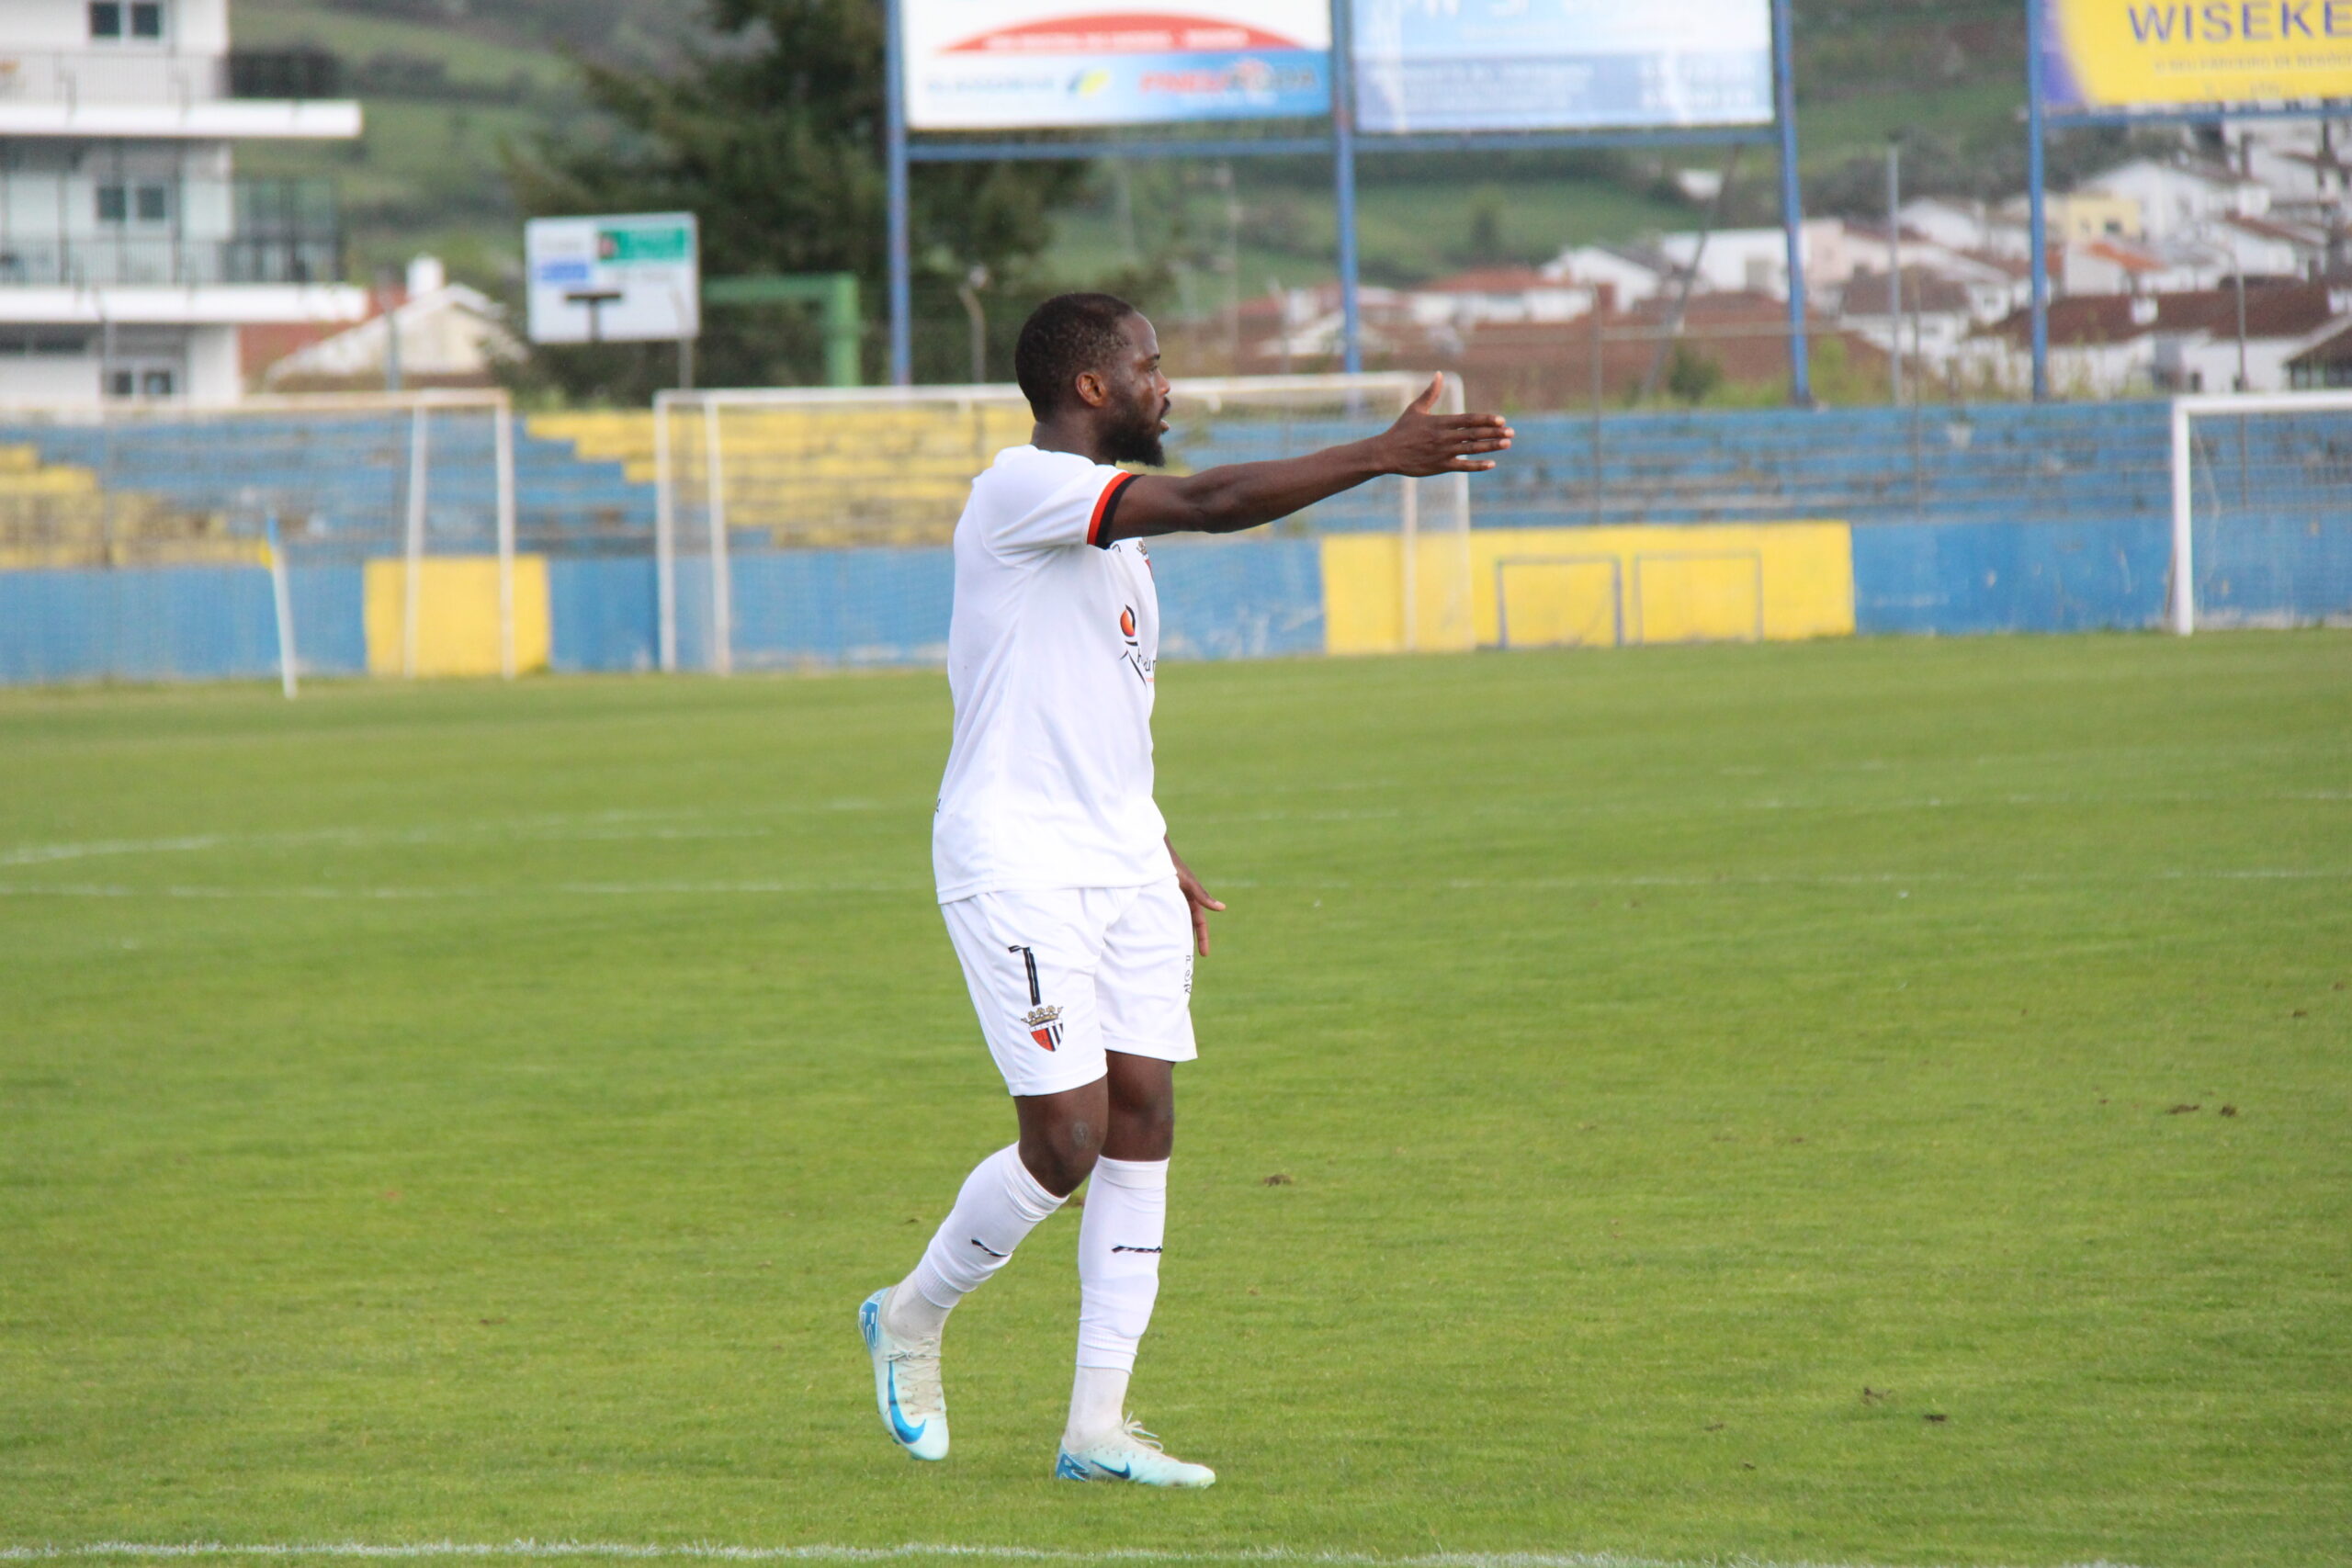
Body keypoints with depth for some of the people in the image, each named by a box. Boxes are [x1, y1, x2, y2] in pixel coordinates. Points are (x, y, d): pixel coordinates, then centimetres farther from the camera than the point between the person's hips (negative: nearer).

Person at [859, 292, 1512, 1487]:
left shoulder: (1106, 525, 18)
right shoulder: (1024, 489, -13)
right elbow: (1208, 504, -26)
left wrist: (1155, 858, 24)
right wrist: (1382, 457, -27)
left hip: (1120, 863, 9)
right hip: (1016, 867, -9)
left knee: (1143, 1124, 0)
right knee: (1067, 1140, -11)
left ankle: (1097, 1427, 3)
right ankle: (911, 1320, 15)